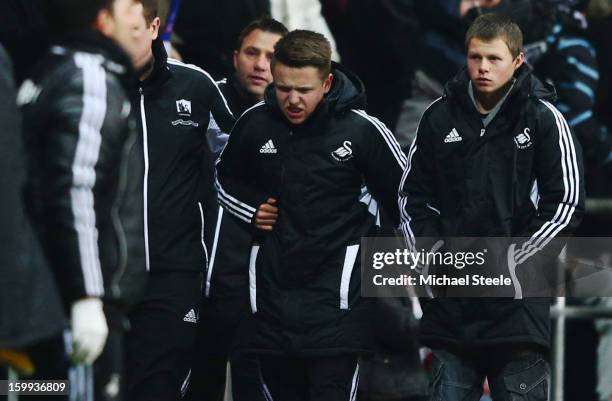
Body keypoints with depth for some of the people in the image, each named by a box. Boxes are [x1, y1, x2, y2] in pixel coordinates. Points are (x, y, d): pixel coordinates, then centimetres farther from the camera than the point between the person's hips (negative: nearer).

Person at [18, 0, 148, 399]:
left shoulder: (50, 75, 17)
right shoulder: (90, 79, -11)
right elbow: (74, 192, -21)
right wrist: (87, 297, -24)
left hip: (45, 296, 10)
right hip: (83, 305, -10)